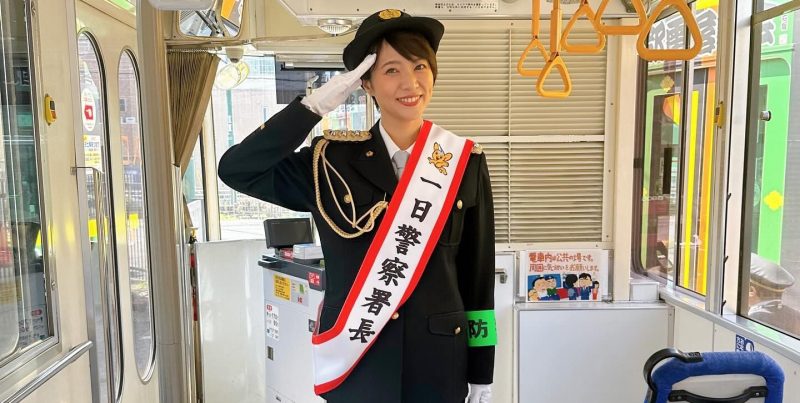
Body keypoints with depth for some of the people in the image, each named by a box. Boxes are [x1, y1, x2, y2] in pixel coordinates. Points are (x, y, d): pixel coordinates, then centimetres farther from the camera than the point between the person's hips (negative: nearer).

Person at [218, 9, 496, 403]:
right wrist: (316, 105, -19)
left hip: (438, 361, 1)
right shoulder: (332, 161, -5)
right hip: (354, 362, 0)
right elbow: (236, 169, -15)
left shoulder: (466, 162, -4)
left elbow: (478, 274, -1)